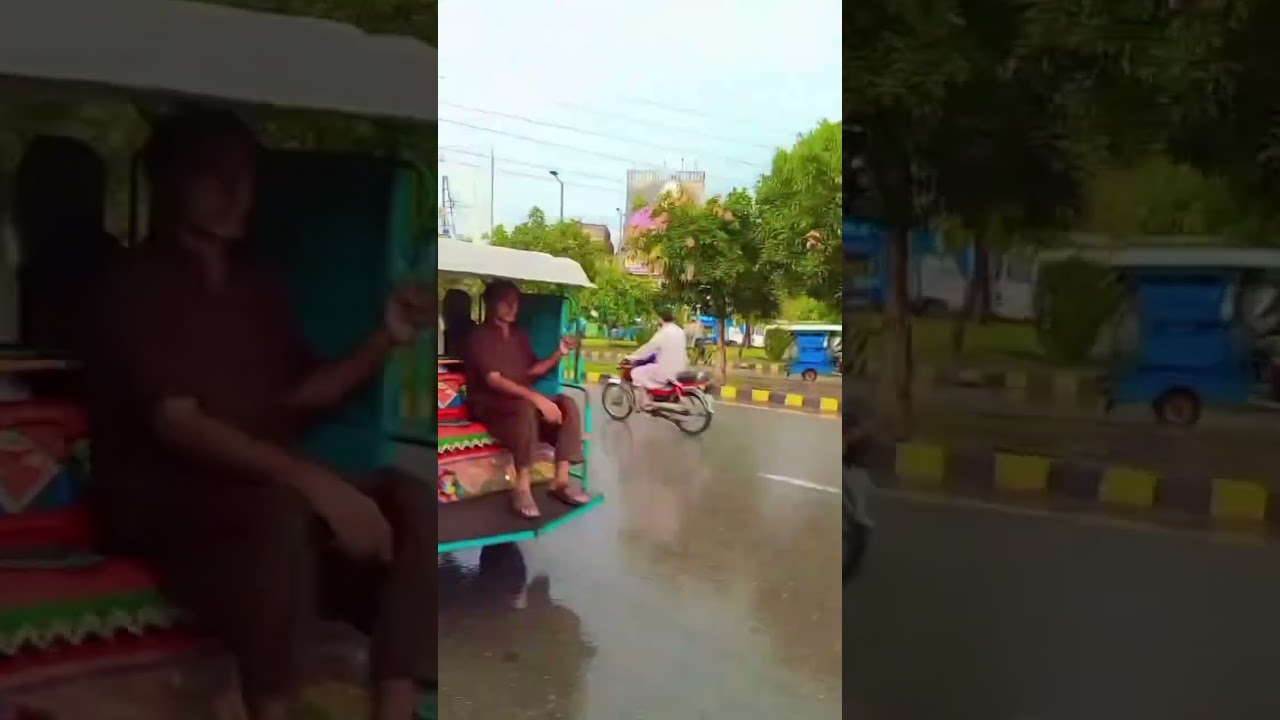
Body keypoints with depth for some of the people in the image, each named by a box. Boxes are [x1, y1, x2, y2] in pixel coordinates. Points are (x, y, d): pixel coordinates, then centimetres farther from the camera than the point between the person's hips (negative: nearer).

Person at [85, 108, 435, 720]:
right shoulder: (138, 285, -7)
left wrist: (386, 341, -5)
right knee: (283, 509, -39)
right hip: (162, 500, -6)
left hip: (266, 488, 6)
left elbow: (300, 396, 12)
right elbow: (177, 424, -20)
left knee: (411, 502, -20)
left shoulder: (255, 284, 15)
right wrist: (311, 480, -33)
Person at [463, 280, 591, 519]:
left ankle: (561, 480, -23)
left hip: (523, 401, 7)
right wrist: (536, 397, -32)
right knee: (526, 407, -39)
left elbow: (532, 371, 17)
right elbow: (494, 380, -20)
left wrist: (559, 354, -1)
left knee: (568, 405, -18)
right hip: (489, 405, -7)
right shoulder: (480, 336, -7)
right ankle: (522, 488, -39)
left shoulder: (519, 336, 18)